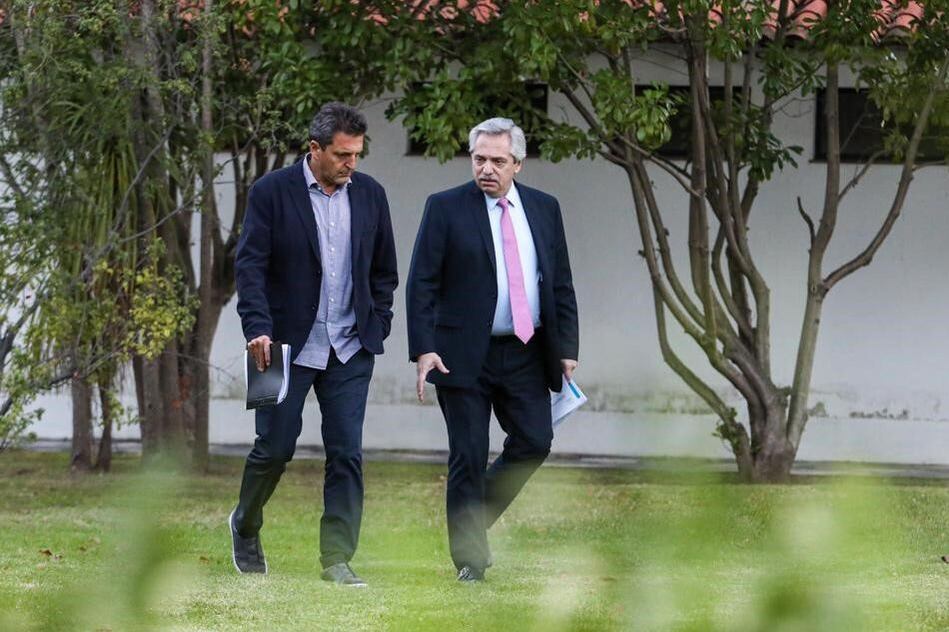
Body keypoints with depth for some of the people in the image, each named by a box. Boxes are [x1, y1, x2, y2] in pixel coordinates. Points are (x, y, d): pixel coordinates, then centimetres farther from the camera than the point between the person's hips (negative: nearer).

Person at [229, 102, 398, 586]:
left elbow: (384, 269, 15)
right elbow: (250, 265, -10)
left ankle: (337, 560, -1)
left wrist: (376, 326, 5)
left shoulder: (370, 195, 6)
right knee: (275, 446, 1)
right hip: (288, 343, -3)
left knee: (347, 454, -3)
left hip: (350, 348, 3)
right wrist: (258, 328, -21)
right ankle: (245, 526, 28)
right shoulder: (272, 192, -6)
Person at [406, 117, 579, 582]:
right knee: (469, 456, -2)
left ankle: (474, 518, 20)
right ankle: (470, 558, 5)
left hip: (527, 353, 4)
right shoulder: (446, 208, -2)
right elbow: (421, 284, -5)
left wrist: (567, 347, 6)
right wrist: (424, 349, -14)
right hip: (464, 354, -4)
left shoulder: (544, 209, 10)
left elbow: (561, 284, 14)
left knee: (534, 443, -3)